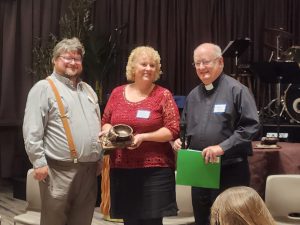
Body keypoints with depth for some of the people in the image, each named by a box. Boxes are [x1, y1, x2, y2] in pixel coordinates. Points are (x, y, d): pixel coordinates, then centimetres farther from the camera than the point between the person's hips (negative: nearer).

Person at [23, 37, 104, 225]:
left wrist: (100, 158, 18)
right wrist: (39, 162, -15)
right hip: (59, 169, -7)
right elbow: (32, 131, -11)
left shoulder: (88, 90, 19)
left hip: (89, 169, 7)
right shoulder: (44, 88, -4)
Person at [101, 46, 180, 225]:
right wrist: (108, 132, -5)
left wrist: (143, 137, -17)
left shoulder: (163, 95, -1)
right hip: (122, 169, 3)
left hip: (155, 169, -3)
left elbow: (173, 130, -7)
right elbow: (105, 122, 18)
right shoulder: (117, 93, 10)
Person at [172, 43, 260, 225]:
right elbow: (186, 127, 24)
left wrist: (223, 147, -22)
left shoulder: (236, 89, -8)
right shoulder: (194, 95, 14)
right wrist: (179, 139, 2)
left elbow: (251, 126, -15)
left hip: (230, 170, -6)